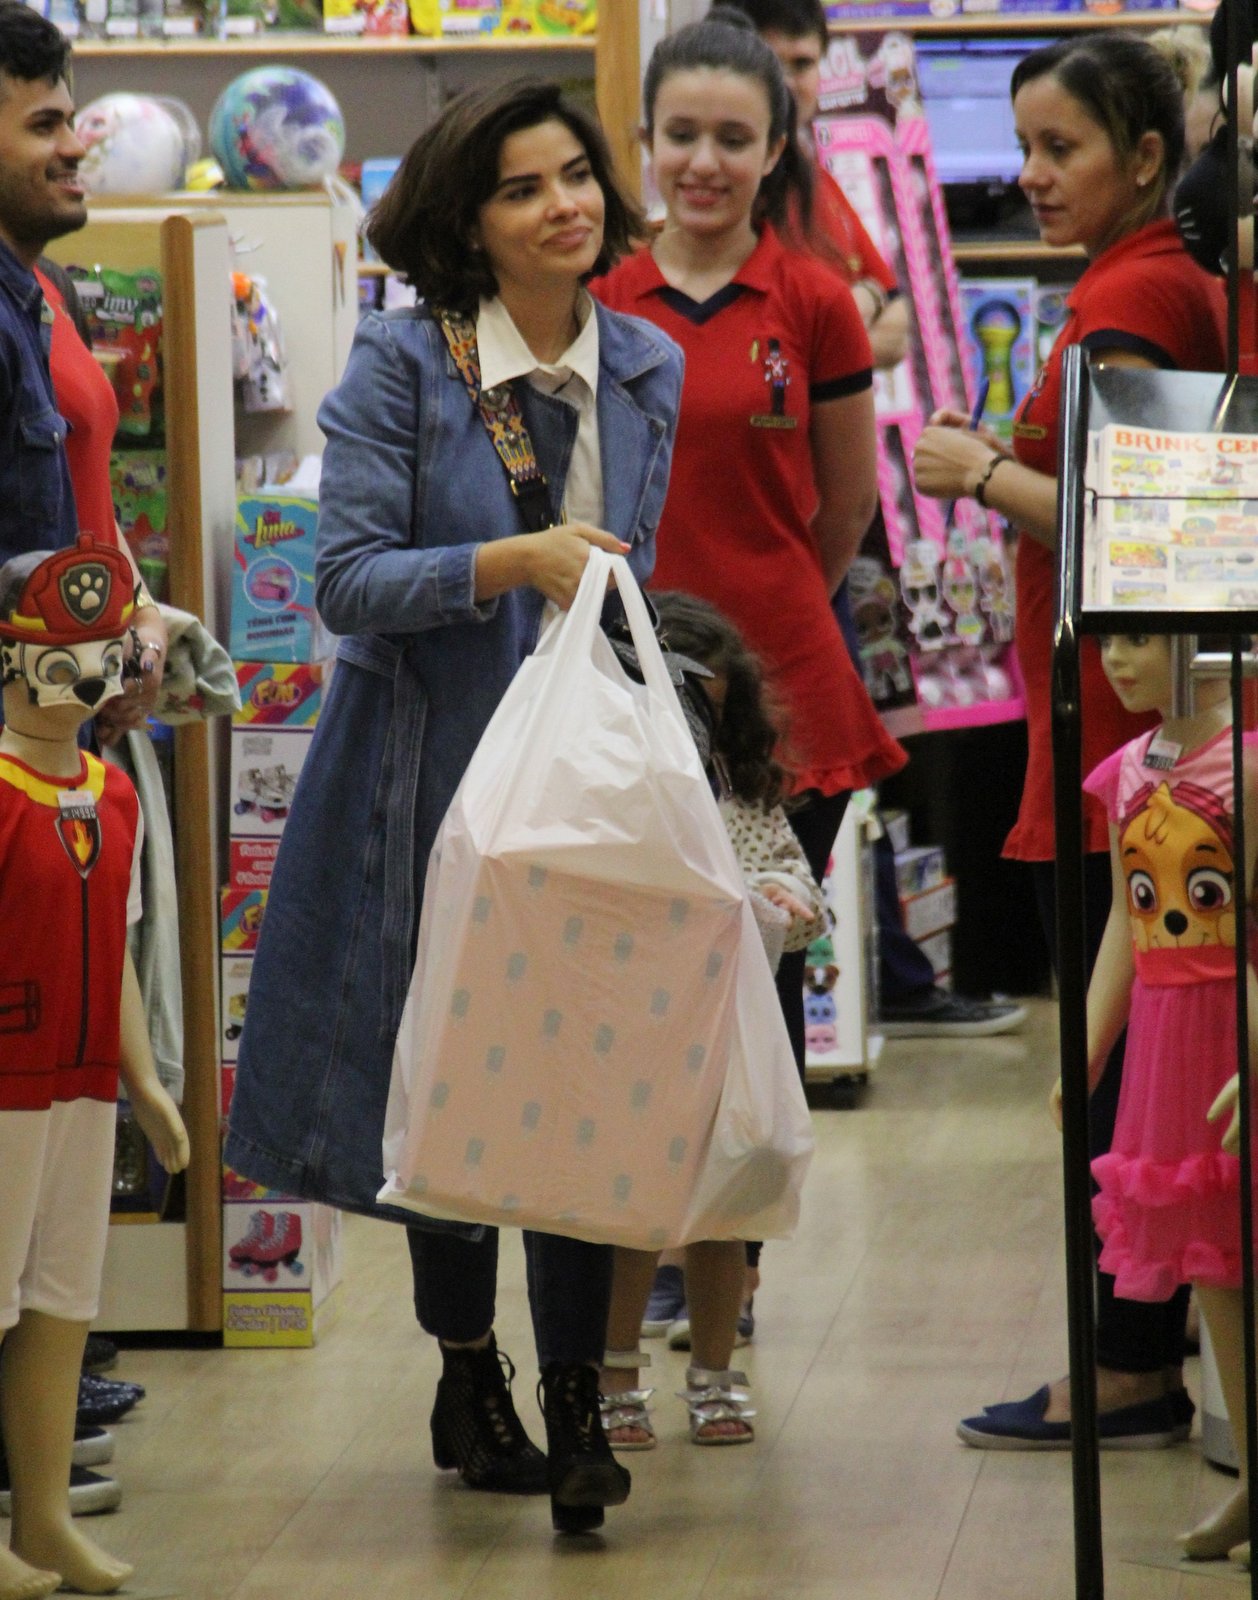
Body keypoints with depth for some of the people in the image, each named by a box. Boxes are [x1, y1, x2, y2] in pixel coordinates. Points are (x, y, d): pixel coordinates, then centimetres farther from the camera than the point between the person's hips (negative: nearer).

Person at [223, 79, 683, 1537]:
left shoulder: (647, 372, 6)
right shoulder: (400, 363, -7)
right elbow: (350, 578, -11)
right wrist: (510, 563, -23)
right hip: (441, 767, -2)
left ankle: (574, 1406, 4)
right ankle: (467, 1376, 26)